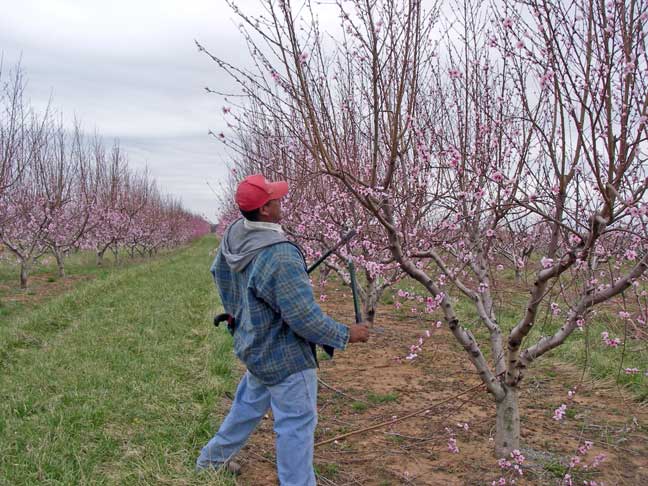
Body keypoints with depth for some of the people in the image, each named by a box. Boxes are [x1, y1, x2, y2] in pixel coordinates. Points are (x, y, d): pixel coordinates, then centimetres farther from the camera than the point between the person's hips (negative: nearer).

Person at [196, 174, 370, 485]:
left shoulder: (233, 235, -6)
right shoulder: (281, 256, -32)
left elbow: (218, 273, 14)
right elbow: (305, 318, -28)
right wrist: (346, 335, -14)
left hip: (256, 347, 9)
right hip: (284, 355, -9)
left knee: (249, 405, 29)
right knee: (297, 424, 5)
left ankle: (213, 458, 47)